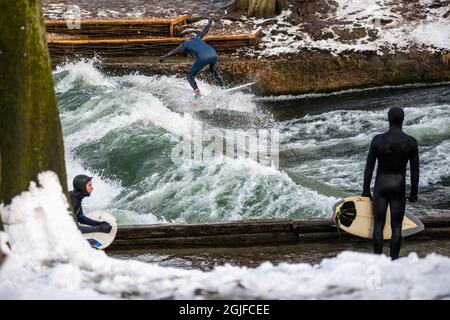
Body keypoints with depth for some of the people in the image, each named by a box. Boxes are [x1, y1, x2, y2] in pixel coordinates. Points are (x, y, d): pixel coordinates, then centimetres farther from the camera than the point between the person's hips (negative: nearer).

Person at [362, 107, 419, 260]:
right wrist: (414, 192, 8)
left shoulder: (378, 140, -9)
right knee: (396, 227, 7)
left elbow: (369, 167, -4)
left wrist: (366, 189, 6)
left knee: (378, 226, 7)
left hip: (380, 186, 0)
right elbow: (415, 170, -3)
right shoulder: (411, 142, -8)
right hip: (399, 187, 0)